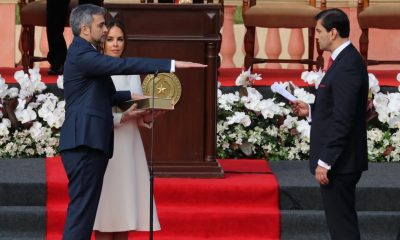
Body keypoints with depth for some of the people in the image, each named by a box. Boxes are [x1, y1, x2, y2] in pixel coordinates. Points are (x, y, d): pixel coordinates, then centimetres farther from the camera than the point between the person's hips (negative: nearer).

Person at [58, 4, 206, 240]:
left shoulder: (84, 53, 20)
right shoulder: (81, 55, -13)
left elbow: (101, 95, 26)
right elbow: (124, 65, -22)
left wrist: (133, 96, 17)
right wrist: (172, 64, -24)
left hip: (88, 143, 10)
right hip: (84, 143, -10)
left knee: (84, 211, 9)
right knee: (82, 212, -10)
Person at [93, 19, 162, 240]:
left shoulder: (132, 73, 13)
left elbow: (140, 111, 12)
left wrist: (147, 116, -10)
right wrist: (123, 116, -23)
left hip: (129, 148, 5)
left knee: (124, 214, 4)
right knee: (104, 215, -7)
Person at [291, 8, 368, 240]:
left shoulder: (347, 66, -19)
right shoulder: (347, 60, 13)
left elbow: (342, 120, -23)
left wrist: (325, 162, -21)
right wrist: (311, 110, 11)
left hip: (339, 162, -11)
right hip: (340, 161, 11)